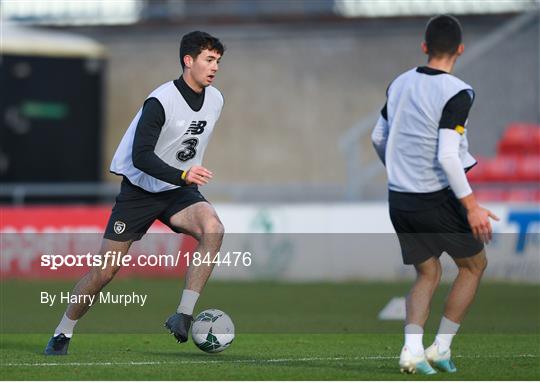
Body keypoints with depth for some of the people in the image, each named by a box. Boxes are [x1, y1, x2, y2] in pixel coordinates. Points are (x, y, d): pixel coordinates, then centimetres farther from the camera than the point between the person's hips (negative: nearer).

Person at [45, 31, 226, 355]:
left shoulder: (215, 100, 1)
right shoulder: (161, 101, -21)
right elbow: (140, 157, -28)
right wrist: (183, 175, -38)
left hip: (179, 192, 5)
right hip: (140, 190, -5)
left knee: (213, 229, -28)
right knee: (105, 270, -3)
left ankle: (183, 316, -26)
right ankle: (63, 333, 18)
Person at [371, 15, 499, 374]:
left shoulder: (399, 84, 6)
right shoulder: (457, 92, -16)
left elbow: (378, 137, 18)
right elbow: (447, 156, -23)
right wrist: (472, 206, -20)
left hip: (399, 198, 6)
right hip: (438, 197, -6)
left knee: (428, 274, 16)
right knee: (474, 264, 15)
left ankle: (412, 348, -5)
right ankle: (441, 348, 11)